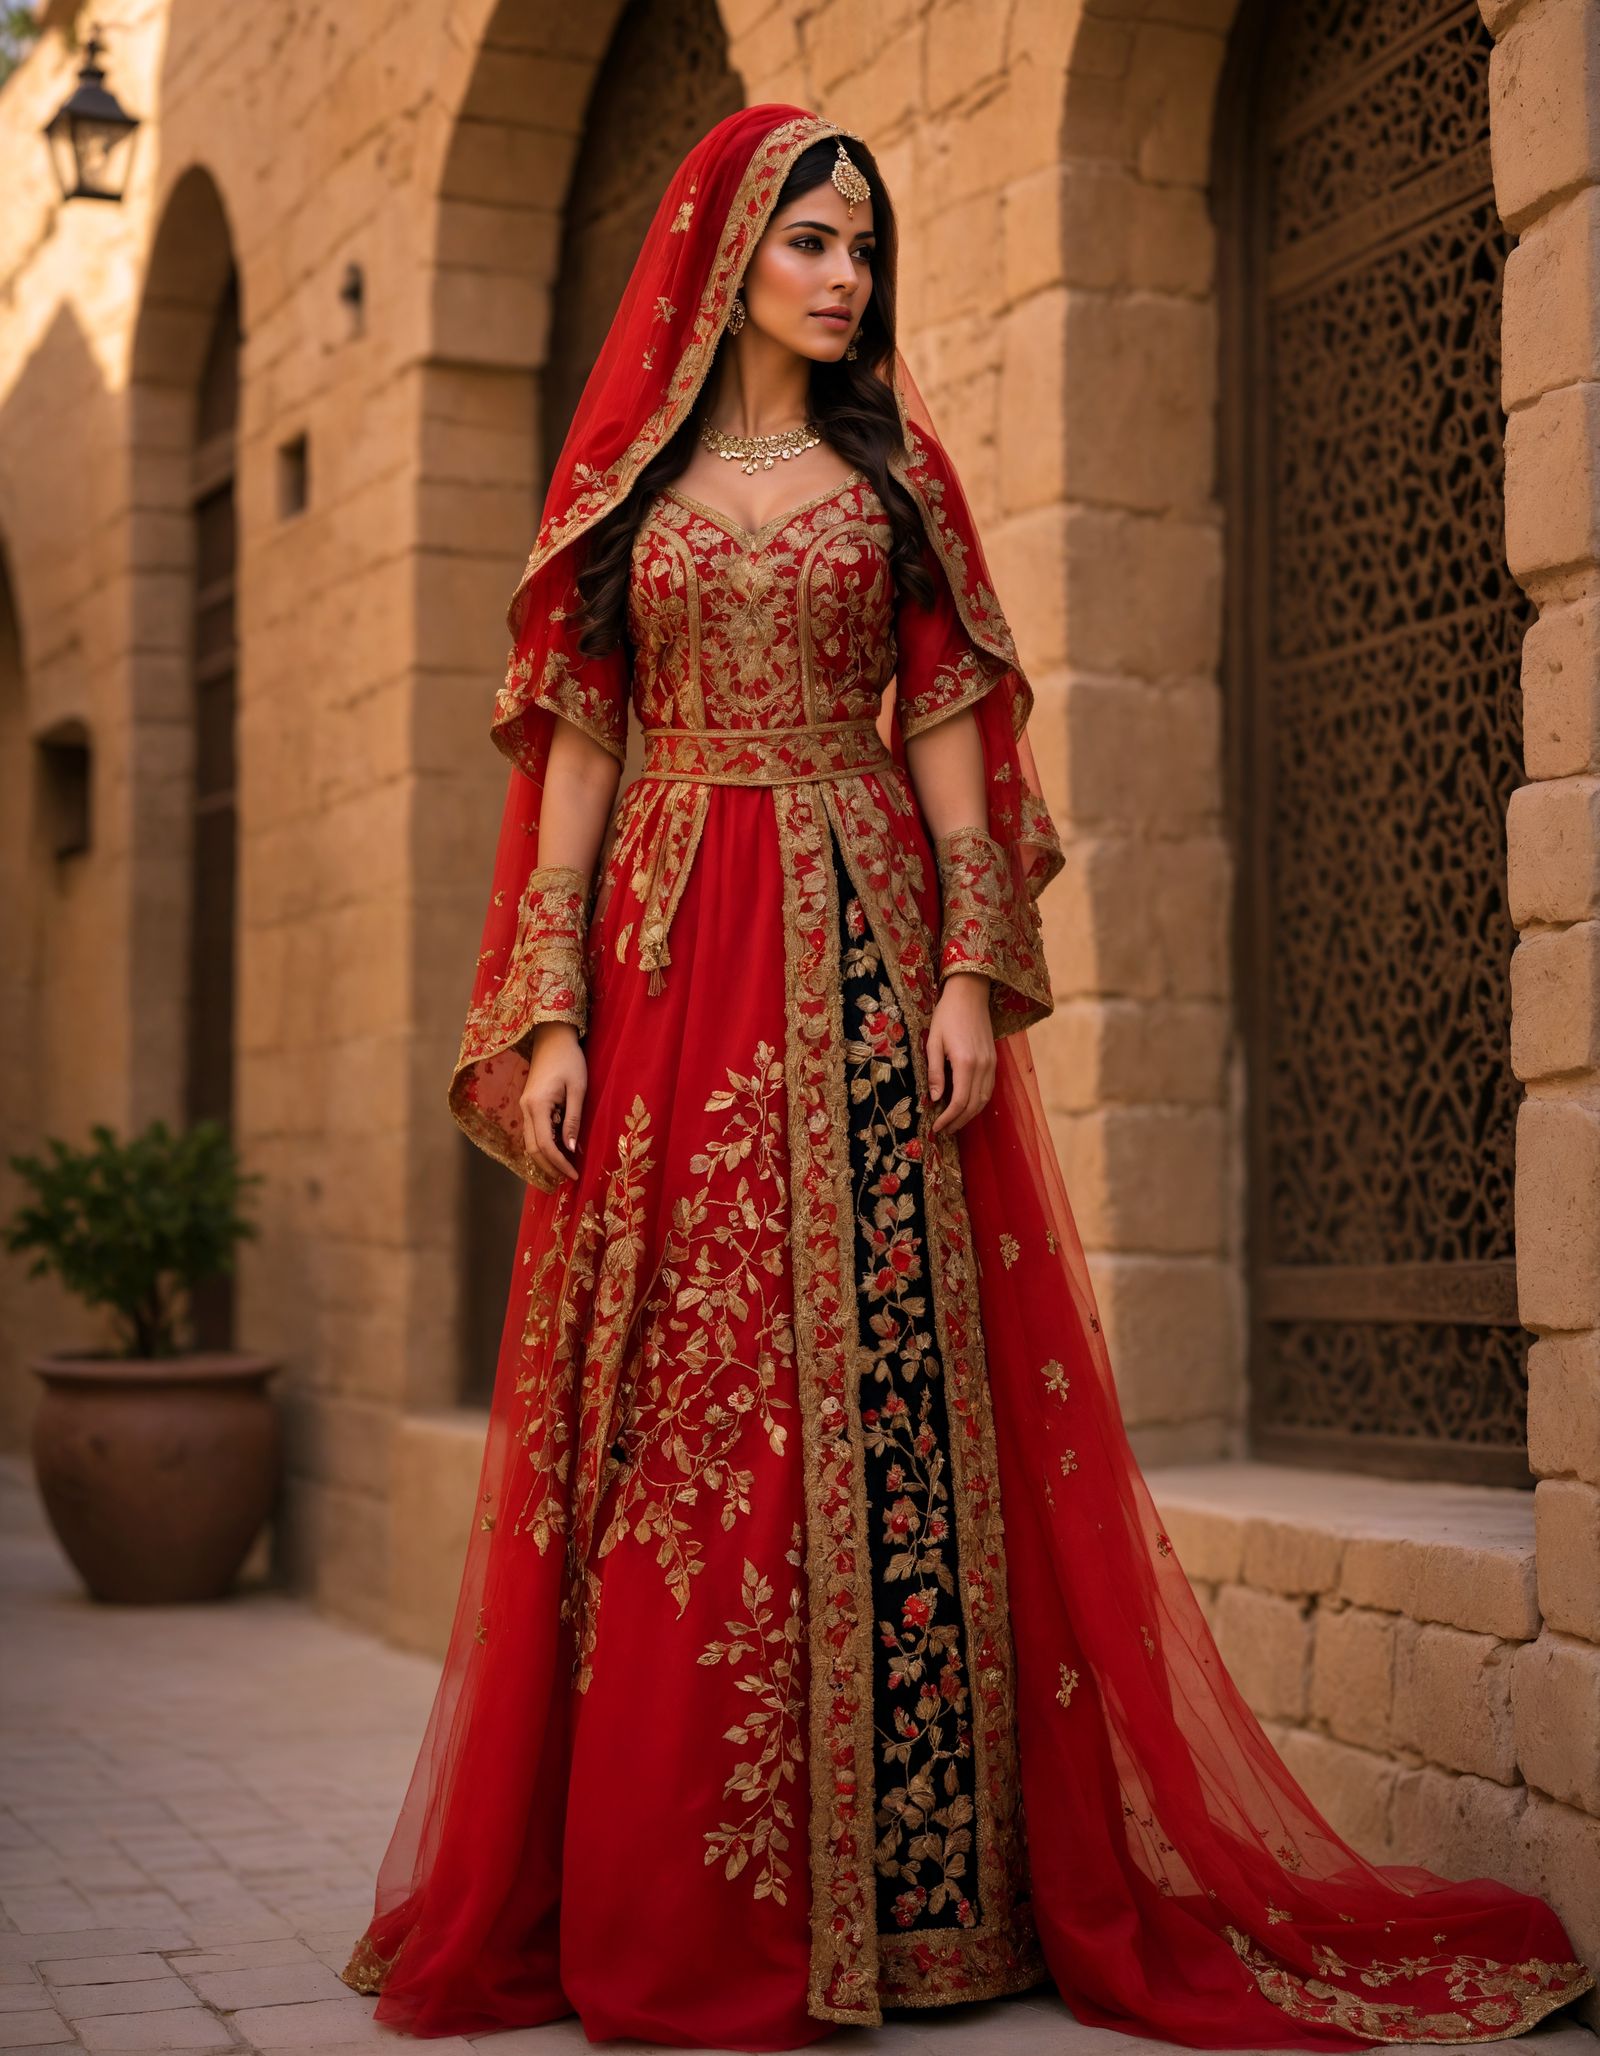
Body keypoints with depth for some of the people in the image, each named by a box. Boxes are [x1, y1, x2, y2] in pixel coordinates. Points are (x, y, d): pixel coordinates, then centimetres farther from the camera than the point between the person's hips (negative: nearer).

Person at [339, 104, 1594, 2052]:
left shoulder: (889, 473, 12)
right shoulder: (626, 485, 13)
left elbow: (945, 732, 5)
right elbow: (577, 754, 8)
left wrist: (972, 970, -8)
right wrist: (551, 1013, -2)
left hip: (863, 958, 0)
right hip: (669, 958, 1)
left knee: (880, 1382, -5)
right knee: (674, 1404, -1)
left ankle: (896, 1877, 1)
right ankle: (669, 1894, 6)